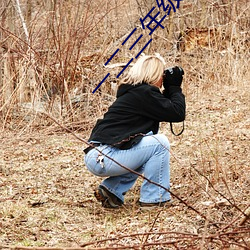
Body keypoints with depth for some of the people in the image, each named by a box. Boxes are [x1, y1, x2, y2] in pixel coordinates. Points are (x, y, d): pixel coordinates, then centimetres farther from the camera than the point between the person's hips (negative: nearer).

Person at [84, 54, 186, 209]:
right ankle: (153, 199, 0)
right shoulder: (145, 93, -9)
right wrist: (175, 87, 4)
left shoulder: (133, 91, 20)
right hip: (104, 158, -10)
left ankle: (112, 190, 16)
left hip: (95, 156, 10)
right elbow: (178, 113, -9)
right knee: (160, 143, -7)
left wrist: (170, 89, 19)